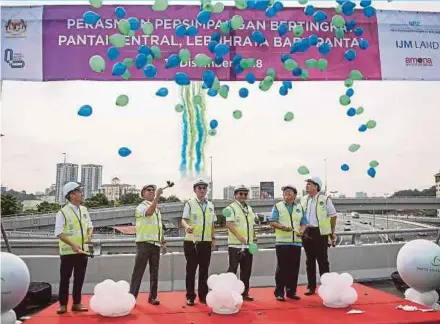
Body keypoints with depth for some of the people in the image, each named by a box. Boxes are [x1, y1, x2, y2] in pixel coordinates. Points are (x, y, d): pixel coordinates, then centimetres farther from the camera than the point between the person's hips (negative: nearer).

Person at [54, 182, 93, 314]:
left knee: (79, 279, 11)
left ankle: (77, 303, 21)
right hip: (68, 251, -5)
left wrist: (89, 234, -8)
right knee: (65, 279, 4)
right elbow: (59, 232, -17)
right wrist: (72, 244, -27)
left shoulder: (84, 210, 7)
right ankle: (63, 304, 16)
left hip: (83, 250, 5)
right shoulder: (62, 212, -11)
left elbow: (89, 225, 14)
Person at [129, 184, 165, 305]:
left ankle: (153, 297, 13)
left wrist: (163, 241, 17)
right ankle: (132, 296, 0)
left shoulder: (157, 209, 19)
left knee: (154, 271, 7)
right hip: (144, 243, -6)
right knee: (138, 271, -5)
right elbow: (149, 212, -26)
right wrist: (157, 197, -29)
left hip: (156, 243, 6)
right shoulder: (141, 206, -3)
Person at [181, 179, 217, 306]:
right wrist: (187, 227, -35)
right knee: (191, 270, 2)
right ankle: (190, 297, 12)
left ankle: (203, 296, 21)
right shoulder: (190, 203, -3)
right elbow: (184, 219, -13)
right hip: (191, 241, -4)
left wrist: (213, 238, 12)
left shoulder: (210, 205, 12)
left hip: (206, 242, 4)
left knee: (204, 270, 10)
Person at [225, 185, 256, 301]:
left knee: (246, 270, 11)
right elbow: (229, 224, -17)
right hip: (235, 244, -7)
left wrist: (253, 238, 15)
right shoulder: (231, 208, -5)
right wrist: (239, 236, -27)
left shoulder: (250, 209, 16)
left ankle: (244, 293, 21)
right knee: (233, 269, -3)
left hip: (248, 245, 7)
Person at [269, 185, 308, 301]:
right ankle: (279, 292, 6)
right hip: (282, 242, -4)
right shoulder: (278, 206, 5)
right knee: (282, 268, -2)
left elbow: (303, 222, 15)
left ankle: (291, 291, 18)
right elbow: (272, 222, -2)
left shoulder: (299, 207, 16)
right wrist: (282, 227, -19)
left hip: (296, 242, 4)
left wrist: (301, 230, -7)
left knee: (294, 268, 7)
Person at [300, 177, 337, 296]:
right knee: (309, 261, 10)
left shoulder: (325, 199, -4)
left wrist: (332, 232, 2)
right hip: (307, 233, 5)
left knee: (322, 261, 0)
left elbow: (333, 216, 1)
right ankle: (311, 287, 18)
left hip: (321, 232, -5)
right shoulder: (303, 200, 10)